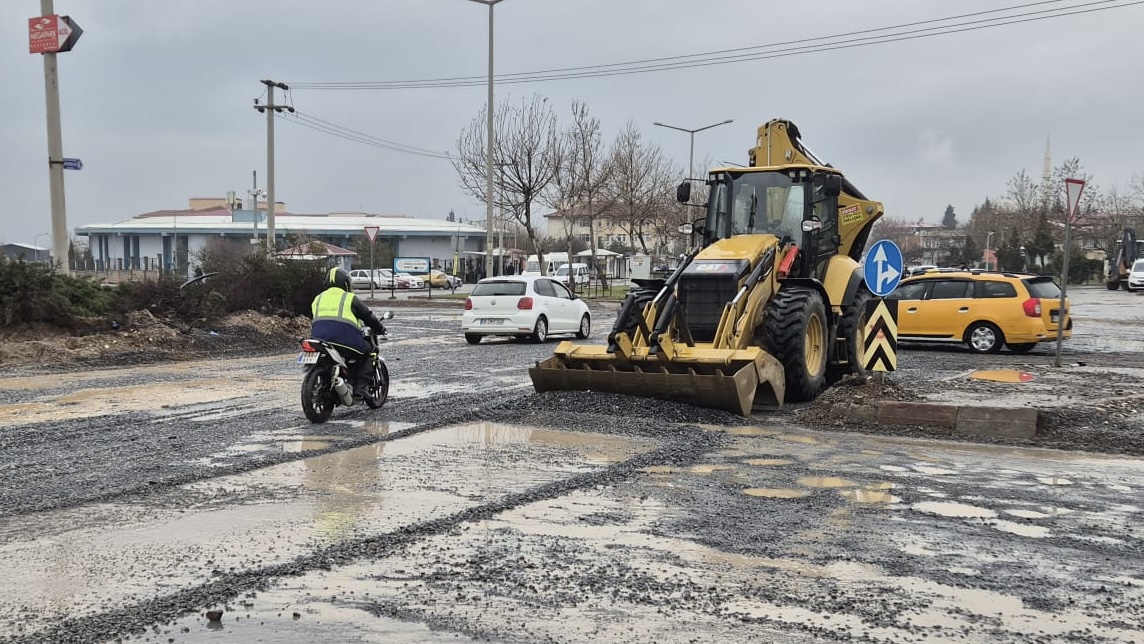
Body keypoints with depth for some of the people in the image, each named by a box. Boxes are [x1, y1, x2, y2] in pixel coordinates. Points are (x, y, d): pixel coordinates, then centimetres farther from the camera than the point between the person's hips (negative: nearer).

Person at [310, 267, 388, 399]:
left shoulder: (317, 299, 21)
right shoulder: (350, 298, 5)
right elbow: (368, 315, 10)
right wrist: (380, 329, 28)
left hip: (319, 340, 5)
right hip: (345, 341, -5)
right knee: (367, 353, 14)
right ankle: (361, 387, -1)